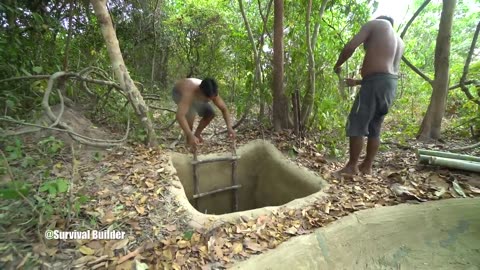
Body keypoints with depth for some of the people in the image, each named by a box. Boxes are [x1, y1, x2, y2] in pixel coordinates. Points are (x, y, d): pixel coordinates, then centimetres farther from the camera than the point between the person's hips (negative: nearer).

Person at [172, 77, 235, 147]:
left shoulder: (211, 93, -31)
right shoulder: (189, 93, -47)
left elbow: (224, 109, -22)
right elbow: (179, 116, -54)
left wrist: (229, 127, -36)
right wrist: (190, 136, -63)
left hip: (194, 95, 5)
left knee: (210, 114, -9)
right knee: (190, 112, -32)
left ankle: (197, 135, 12)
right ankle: (188, 139, -10)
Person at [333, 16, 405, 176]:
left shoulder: (376, 24, 10)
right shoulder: (400, 43, 30)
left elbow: (350, 47, -5)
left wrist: (338, 65, 12)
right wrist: (357, 82, 32)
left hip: (376, 82, -8)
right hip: (391, 85, 8)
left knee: (356, 125, -6)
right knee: (374, 128, 9)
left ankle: (352, 166, -4)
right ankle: (367, 167, 11)